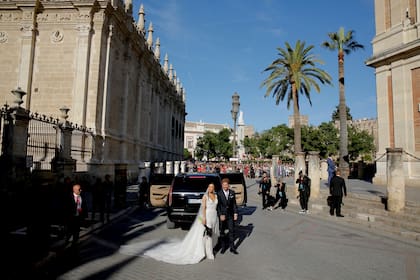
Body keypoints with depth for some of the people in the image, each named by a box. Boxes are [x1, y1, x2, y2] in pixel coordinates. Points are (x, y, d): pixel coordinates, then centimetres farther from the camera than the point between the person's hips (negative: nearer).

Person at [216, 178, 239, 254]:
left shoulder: (232, 193, 2)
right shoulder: (219, 193, -8)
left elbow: (234, 204, 4)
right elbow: (218, 205, -8)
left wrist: (235, 213, -1)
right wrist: (220, 215, -14)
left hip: (230, 215, 2)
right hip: (222, 215, -2)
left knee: (232, 230, 3)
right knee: (222, 231, 9)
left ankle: (232, 247, 14)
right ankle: (223, 247, 23)